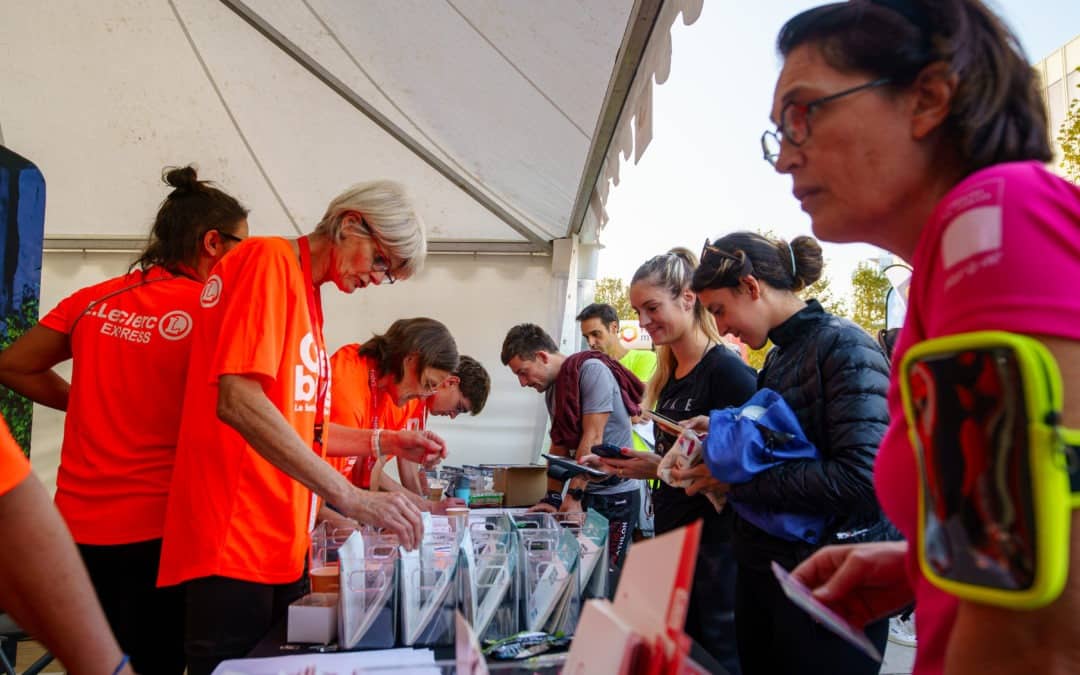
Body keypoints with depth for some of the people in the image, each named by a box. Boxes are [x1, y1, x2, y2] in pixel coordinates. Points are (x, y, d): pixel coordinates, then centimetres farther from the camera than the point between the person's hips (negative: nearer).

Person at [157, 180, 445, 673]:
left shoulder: (308, 298, 15)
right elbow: (238, 402, -23)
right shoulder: (269, 259, -10)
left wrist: (384, 443, 13)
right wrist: (350, 497, -25)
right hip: (234, 550, -9)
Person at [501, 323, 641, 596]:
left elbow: (592, 438, -20)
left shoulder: (591, 369, -15)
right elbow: (560, 446, 13)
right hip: (583, 493, 8)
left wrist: (574, 496, -21)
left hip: (616, 494, -8)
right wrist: (552, 499, 7)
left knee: (604, 579, -5)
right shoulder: (552, 387, 11)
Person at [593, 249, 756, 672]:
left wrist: (662, 468, -25)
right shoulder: (669, 374, 9)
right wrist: (626, 463, 7)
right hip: (671, 535, 8)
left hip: (715, 544, -8)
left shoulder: (727, 371, -17)